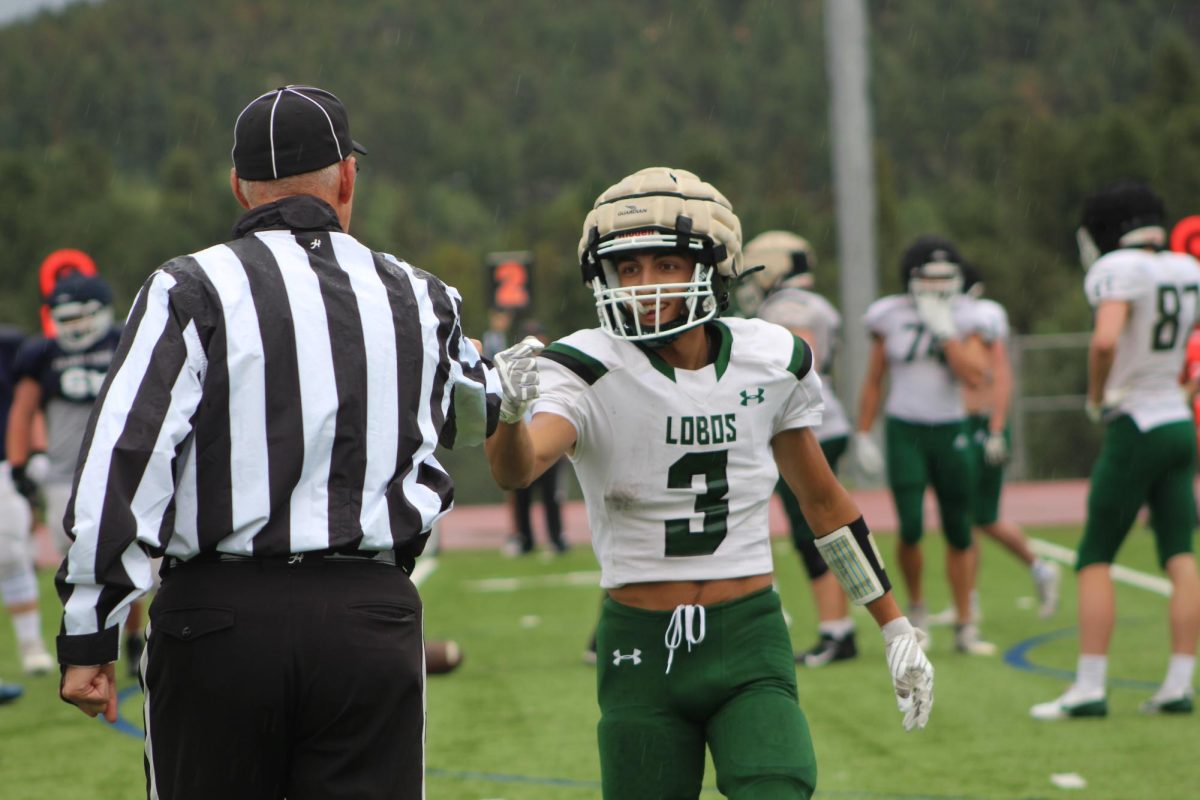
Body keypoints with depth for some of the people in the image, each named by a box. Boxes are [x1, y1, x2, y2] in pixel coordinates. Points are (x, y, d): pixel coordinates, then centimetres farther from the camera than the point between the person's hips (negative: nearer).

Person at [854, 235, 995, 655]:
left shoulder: (962, 318, 2)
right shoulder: (891, 318, 0)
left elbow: (974, 375, -13)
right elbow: (873, 382, 7)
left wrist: (945, 330, -15)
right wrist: (863, 435, 4)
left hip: (950, 431, 2)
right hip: (905, 431, -2)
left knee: (959, 533, 3)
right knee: (911, 528, -13)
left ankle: (965, 626, 11)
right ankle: (916, 605, 13)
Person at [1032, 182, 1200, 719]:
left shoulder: (1121, 271, -14)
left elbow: (1106, 339, -28)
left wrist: (1096, 396, -14)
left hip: (1137, 428, -7)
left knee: (1095, 559, 0)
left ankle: (1089, 688, -1)